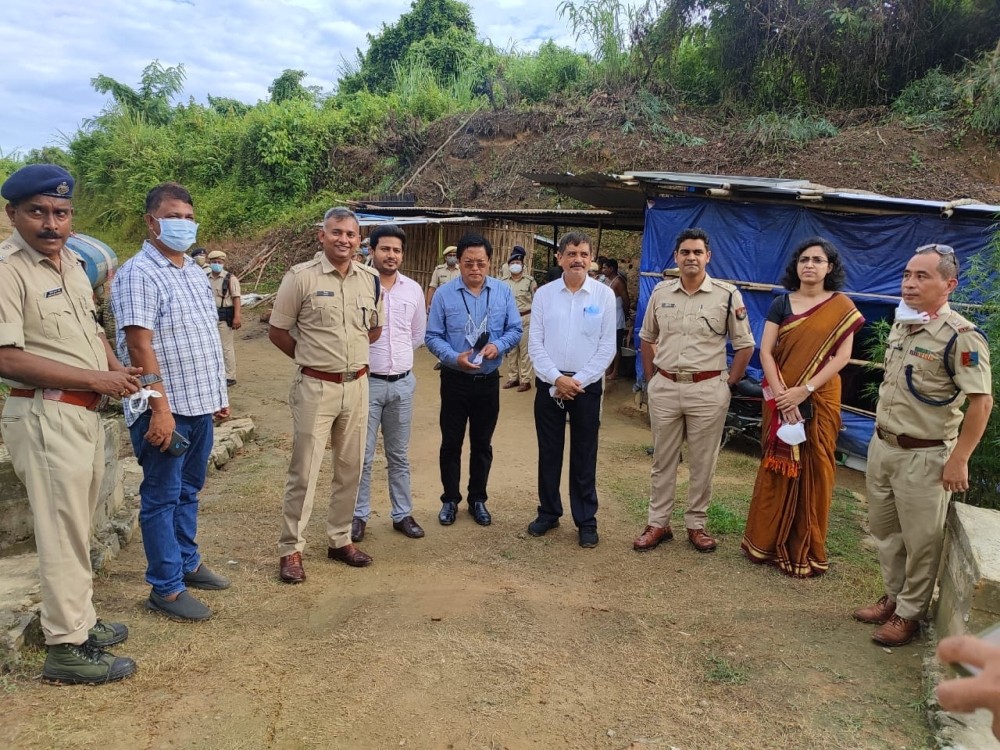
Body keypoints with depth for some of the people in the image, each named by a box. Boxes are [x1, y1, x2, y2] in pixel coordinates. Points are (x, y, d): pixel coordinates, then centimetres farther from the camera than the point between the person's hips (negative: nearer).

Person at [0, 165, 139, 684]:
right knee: (62, 533, -1)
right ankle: (66, 648, 12)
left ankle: (79, 620, 34)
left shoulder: (71, 260, 11)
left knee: (77, 526, 19)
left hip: (85, 412, 9)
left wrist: (118, 369, 5)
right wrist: (95, 378, -19)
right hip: (45, 416, -9)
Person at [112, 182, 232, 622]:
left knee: (188, 490, 18)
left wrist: (219, 392, 18)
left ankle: (187, 563, 32)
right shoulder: (138, 274, -13)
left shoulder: (195, 273, 13)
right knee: (162, 497, 3)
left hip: (200, 404, 8)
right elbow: (139, 345, -20)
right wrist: (160, 408, -23)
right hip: (165, 408, -8)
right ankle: (166, 588, 13)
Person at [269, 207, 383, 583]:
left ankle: (340, 539, 29)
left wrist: (348, 353, 11)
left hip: (357, 385, 5)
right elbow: (277, 331, -1)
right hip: (315, 387, -4)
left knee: (350, 468, 13)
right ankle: (290, 549, 16)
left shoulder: (370, 280, 5)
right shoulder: (301, 277, -8)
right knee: (304, 470, 2)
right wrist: (312, 356, 5)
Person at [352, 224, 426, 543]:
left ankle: (402, 514, 25)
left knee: (399, 455, 14)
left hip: (402, 383, 4)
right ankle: (359, 515, 19)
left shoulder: (413, 289, 4)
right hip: (366, 382, -4)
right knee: (362, 455, 4)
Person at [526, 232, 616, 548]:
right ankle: (548, 513, 27)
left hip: (587, 385, -1)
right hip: (549, 384, 1)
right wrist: (557, 378, -12)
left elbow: (607, 347, -4)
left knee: (584, 456, 8)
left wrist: (579, 381, -10)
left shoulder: (604, 295, -2)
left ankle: (586, 520, 20)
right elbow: (535, 343, -1)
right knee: (548, 452, 11)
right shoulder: (544, 294, 1)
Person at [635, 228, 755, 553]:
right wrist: (650, 378, 11)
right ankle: (658, 523, 23)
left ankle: (696, 524, 24)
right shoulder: (660, 292, 4)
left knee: (702, 463, 9)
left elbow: (745, 344, 2)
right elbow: (647, 338, 16)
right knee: (662, 460, 12)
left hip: (707, 389, -2)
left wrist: (728, 382, -2)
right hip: (664, 388, 3)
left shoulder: (727, 295, -5)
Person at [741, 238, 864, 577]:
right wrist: (781, 395, -15)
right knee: (778, 468, 7)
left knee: (814, 471, 4)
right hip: (782, 400, 1)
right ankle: (765, 542, 18)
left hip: (820, 400, -1)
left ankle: (805, 551, 16)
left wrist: (805, 390, -16)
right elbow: (765, 351, -3)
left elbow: (842, 356, -7)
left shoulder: (842, 307, 1)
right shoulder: (782, 303, 4)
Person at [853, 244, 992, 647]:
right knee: (884, 530, 19)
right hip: (882, 446, 8)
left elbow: (981, 400, -18)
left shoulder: (960, 336, -17)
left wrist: (958, 459, -18)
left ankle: (909, 613, 23)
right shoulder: (900, 325, 7)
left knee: (921, 541, 7)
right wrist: (881, 435, 17)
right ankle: (893, 596, 36)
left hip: (925, 456, -8)